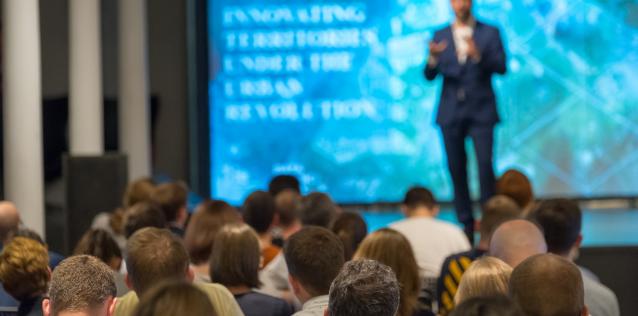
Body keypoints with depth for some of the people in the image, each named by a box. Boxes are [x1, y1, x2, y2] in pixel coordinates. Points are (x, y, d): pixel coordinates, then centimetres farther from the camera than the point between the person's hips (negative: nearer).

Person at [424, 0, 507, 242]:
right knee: (456, 169, 1)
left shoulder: (490, 33, 4)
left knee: (485, 165, -11)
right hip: (451, 113, 2)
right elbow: (429, 75, 4)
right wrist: (433, 58, -18)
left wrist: (478, 56, -23)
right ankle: (466, 222, 6)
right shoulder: (440, 36, 10)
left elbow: (501, 67, -6)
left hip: (481, 112, -2)